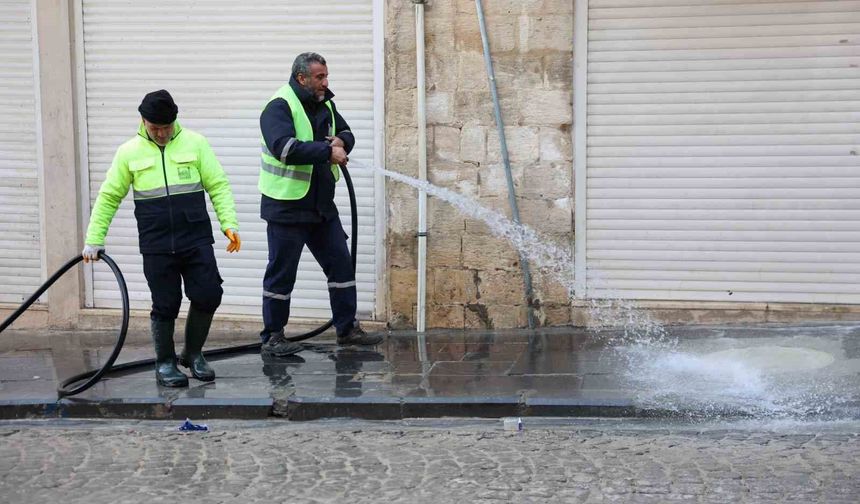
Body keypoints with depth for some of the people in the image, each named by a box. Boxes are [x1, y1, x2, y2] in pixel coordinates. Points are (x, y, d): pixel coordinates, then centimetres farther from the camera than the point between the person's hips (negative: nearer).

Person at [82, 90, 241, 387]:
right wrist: (94, 240, 7)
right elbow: (108, 198, 10)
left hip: (196, 239, 1)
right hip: (157, 246, 0)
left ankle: (193, 354, 20)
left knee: (208, 296, -3)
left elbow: (218, 186, 3)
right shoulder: (129, 152, 5)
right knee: (165, 305, 2)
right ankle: (165, 363, 21)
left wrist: (229, 223, -8)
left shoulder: (195, 143, 3)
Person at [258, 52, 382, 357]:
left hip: (322, 205, 8)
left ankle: (347, 328, 19)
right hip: (287, 207, -8)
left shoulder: (324, 105, 10)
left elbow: (347, 133, 22)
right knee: (281, 272, 1)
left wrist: (341, 140, -4)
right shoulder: (279, 107, -15)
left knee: (340, 264, 9)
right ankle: (272, 337, 13)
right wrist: (327, 152, -24)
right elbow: (284, 148, -30)